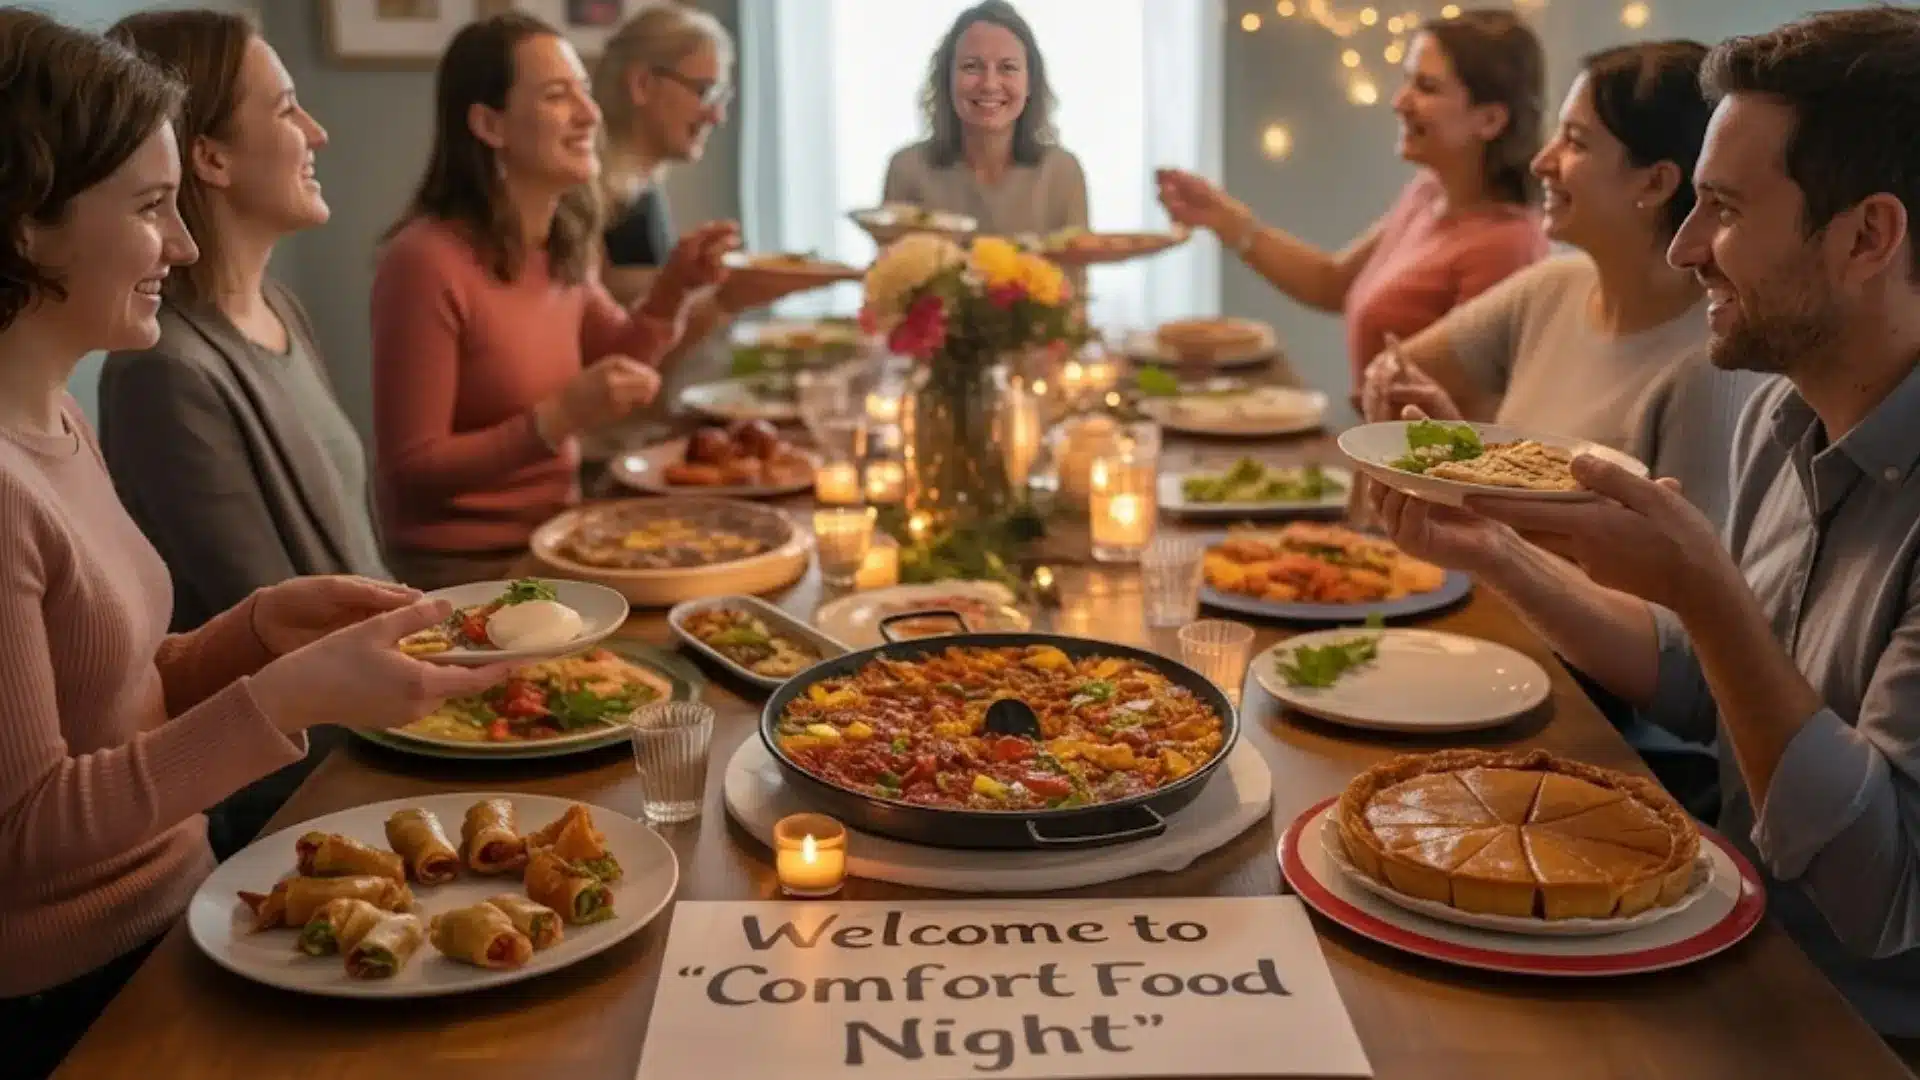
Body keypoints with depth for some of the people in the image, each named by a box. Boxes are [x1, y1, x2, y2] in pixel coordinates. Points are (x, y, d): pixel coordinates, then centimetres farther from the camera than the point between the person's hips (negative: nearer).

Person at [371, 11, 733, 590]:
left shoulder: (562, 246, 3)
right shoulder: (426, 260, -21)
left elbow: (617, 359, 19)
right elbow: (411, 471, -19)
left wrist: (673, 287, 1)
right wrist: (562, 417, -26)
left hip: (555, 543, 7)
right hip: (464, 571, -7)